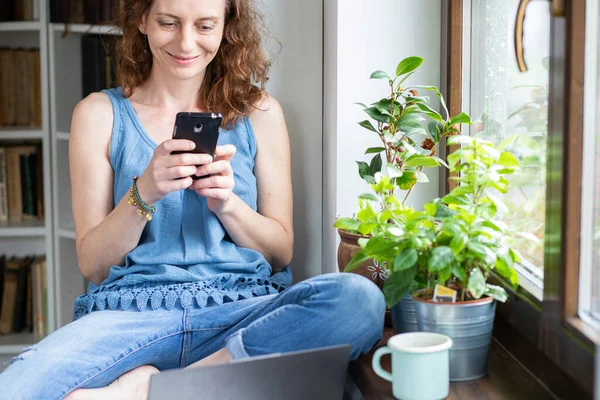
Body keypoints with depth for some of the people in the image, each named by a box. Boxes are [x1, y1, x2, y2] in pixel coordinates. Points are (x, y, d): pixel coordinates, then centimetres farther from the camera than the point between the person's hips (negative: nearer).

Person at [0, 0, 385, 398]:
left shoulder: (260, 113, 11)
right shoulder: (100, 113, 8)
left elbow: (281, 253, 11)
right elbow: (93, 265, 5)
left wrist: (226, 203, -8)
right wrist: (143, 193, -12)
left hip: (242, 307, 4)